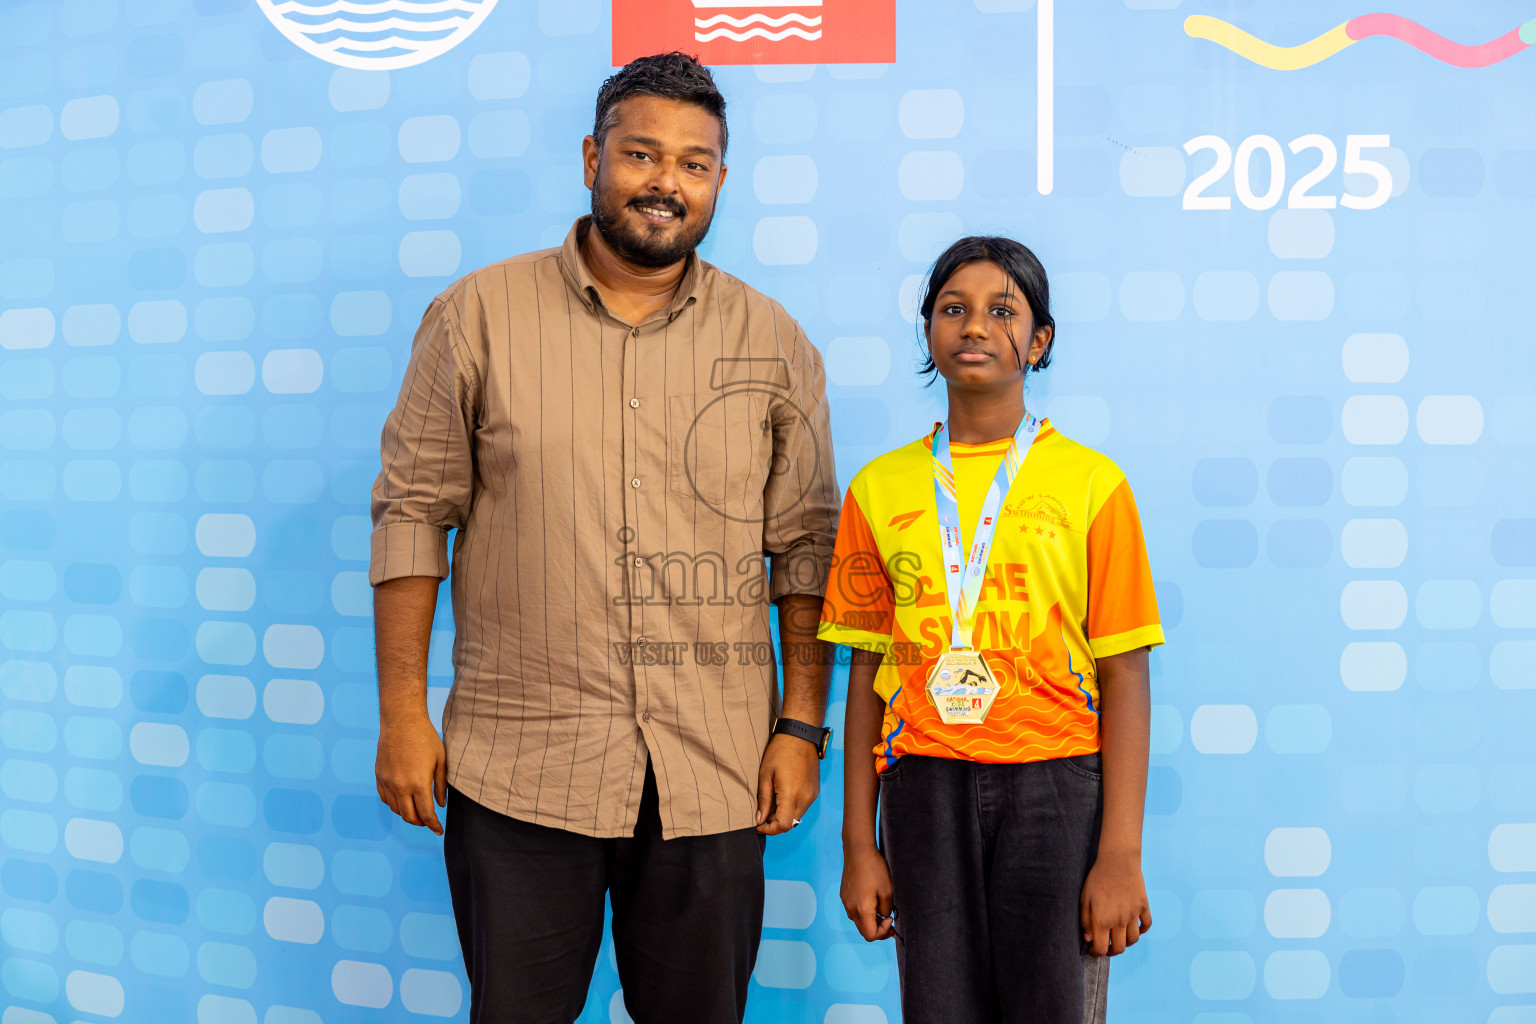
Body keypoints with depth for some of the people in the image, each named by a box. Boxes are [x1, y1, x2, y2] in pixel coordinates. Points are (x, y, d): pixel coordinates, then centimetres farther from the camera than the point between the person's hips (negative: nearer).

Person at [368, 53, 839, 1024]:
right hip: (518, 762, -1)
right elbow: (413, 511, 2)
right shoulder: (478, 315, 1)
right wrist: (403, 710, -2)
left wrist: (802, 727, 1)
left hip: (714, 772, 1)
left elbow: (807, 545, 6)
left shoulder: (774, 343, 5)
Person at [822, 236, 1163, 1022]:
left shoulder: (1091, 483, 0)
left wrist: (1121, 854, -6)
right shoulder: (879, 487, 6)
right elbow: (868, 673, 7)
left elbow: (1123, 675, -2)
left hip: (1055, 780, -1)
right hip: (925, 781, 2)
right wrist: (858, 844, 6)